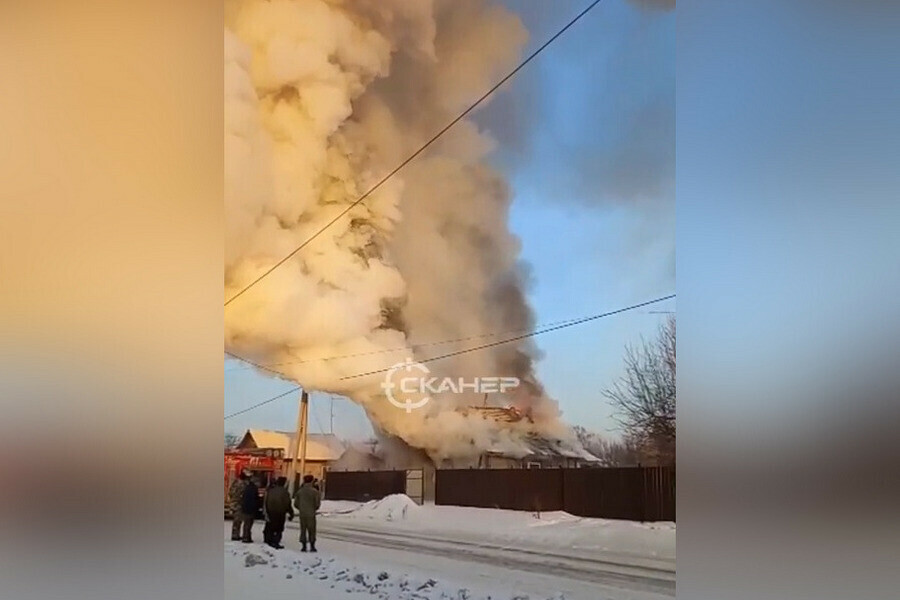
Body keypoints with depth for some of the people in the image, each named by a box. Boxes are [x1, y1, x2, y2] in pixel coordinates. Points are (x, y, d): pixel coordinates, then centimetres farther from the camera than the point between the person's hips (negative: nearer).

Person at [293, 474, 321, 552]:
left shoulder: (300, 491, 1)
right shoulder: (314, 491, -9)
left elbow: (296, 503, 4)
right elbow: (317, 503, -7)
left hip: (302, 514, 3)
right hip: (311, 514, -3)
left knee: (303, 530, 10)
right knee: (311, 530, 5)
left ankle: (303, 546, 9)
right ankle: (312, 546, 3)